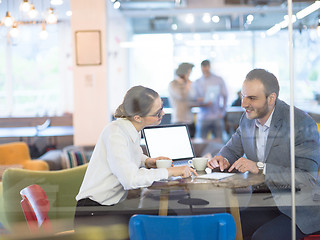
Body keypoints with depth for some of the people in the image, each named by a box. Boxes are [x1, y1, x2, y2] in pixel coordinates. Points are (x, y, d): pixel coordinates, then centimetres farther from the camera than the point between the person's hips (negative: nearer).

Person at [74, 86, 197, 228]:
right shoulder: (115, 134, -21)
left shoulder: (134, 130, 4)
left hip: (114, 206, 8)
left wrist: (147, 161, 4)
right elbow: (131, 180, -32)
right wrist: (170, 171, -23)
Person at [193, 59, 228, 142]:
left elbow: (225, 96, 8)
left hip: (217, 117, 0)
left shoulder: (218, 80, 5)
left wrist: (222, 112, 1)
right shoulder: (197, 83, 6)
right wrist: (203, 104, -16)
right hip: (203, 117, 0)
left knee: (219, 141, -1)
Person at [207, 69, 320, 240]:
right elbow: (232, 149, 18)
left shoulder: (302, 123, -17)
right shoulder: (248, 119, 3)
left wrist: (260, 167, -27)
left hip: (300, 211, -6)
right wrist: (222, 159, -7)